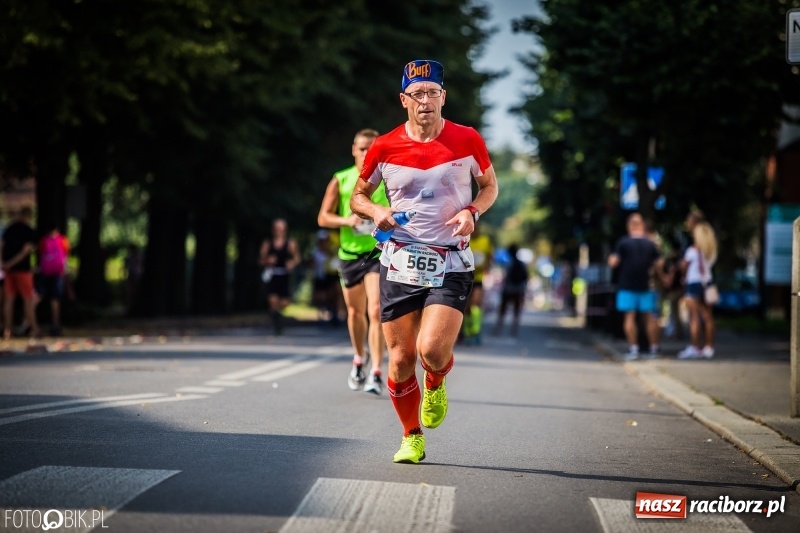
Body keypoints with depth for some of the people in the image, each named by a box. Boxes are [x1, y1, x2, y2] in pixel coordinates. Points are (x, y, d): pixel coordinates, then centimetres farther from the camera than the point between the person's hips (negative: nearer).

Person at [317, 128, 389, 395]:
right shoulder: (340, 181, 2)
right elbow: (323, 217, 1)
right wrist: (346, 220, -17)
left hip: (380, 254, -3)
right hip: (350, 254, 3)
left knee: (376, 311, -16)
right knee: (356, 312, 15)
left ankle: (376, 373, -15)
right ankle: (359, 359, 40)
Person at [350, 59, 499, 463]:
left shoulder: (468, 140, -2)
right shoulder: (384, 148, -1)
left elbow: (490, 185, 13)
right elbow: (358, 196, 13)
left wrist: (472, 211, -7)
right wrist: (376, 211, -9)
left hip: (451, 266, -1)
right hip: (400, 263, 1)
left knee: (432, 349, -19)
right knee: (401, 359, 2)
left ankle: (436, 385, 18)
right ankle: (411, 438, 24)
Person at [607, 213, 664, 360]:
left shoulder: (623, 243, -7)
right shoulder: (650, 244, 1)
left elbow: (614, 262, -10)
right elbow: (659, 264, 3)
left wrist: (611, 259, 11)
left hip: (627, 286, -3)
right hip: (645, 286, 3)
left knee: (629, 317, -1)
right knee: (649, 317, 10)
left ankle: (633, 348, -7)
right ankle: (654, 348, 13)